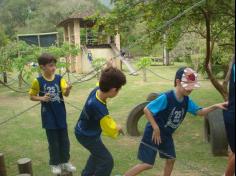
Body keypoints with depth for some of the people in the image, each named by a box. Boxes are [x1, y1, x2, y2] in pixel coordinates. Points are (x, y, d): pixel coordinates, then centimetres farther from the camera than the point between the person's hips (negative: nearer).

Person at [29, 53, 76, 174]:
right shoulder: (38, 81, -10)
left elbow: (65, 94, -16)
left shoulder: (59, 78, -6)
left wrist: (67, 90, -39)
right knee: (53, 141, 9)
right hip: (48, 116, -2)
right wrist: (42, 98, -19)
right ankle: (55, 164, 28)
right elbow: (32, 97, 0)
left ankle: (65, 161, 31)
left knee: (64, 139, 12)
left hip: (61, 115, 2)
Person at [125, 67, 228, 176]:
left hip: (166, 135, 8)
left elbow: (200, 112, 1)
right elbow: (146, 110, -24)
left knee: (171, 159, 16)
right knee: (147, 164, -6)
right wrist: (156, 128, -23)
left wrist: (214, 106, -16)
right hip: (154, 133, -8)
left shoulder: (187, 101, -4)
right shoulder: (166, 98, -27)